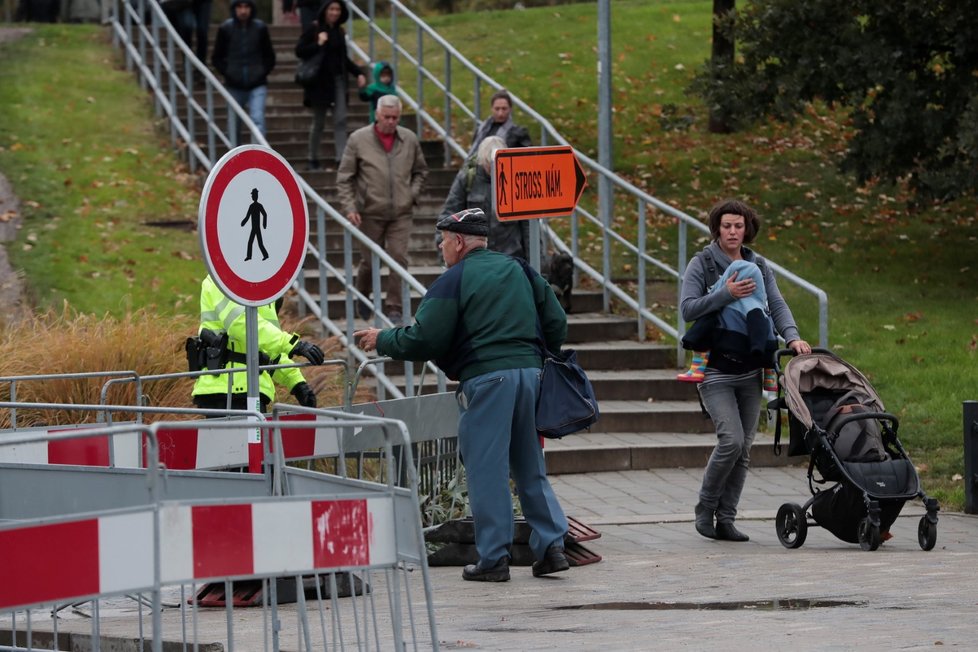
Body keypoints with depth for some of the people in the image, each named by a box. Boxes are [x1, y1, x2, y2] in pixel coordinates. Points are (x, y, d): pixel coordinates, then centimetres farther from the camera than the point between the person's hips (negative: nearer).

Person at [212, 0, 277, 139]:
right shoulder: (225, 28, -1)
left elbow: (270, 57, 11)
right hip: (235, 86, 1)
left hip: (257, 85, -1)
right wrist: (228, 73, -6)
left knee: (258, 119, -17)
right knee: (234, 124, 9)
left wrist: (262, 73, -3)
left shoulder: (260, 28, 1)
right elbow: (217, 58, 7)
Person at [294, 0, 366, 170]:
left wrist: (358, 73, 9)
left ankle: (341, 158, -11)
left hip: (338, 80, 4)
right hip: (319, 81, -4)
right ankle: (313, 160, 17)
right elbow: (299, 51, -12)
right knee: (319, 122, 3)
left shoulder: (339, 32, 10)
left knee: (340, 119, -7)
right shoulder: (313, 30, -6)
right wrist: (318, 44, -22)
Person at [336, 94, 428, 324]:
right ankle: (362, 297, 34)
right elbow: (344, 178, -1)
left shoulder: (409, 140, 4)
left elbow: (420, 171, 18)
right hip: (370, 213, -1)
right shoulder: (359, 140, -4)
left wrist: (412, 195, 3)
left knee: (399, 259, -6)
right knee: (369, 260, 8)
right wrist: (349, 207, -10)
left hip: (400, 213, 2)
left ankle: (395, 309, 1)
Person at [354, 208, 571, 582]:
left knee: (486, 470, -1)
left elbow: (423, 341, -5)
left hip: (486, 379, -6)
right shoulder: (519, 271, 16)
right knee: (530, 468, 13)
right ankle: (551, 547, 7)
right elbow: (556, 323, 15)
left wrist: (381, 341, 10)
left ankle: (493, 558, -1)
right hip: (530, 372, 6)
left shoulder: (454, 281, -3)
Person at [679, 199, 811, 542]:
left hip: (750, 370, 5)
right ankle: (705, 508, 2)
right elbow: (688, 309, -12)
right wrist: (726, 294, -22)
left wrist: (792, 336, -16)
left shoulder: (758, 266, 10)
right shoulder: (702, 264, -3)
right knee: (732, 439, -17)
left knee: (744, 448, 5)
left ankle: (726, 518, 13)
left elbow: (776, 305, 2)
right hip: (715, 369, -5)